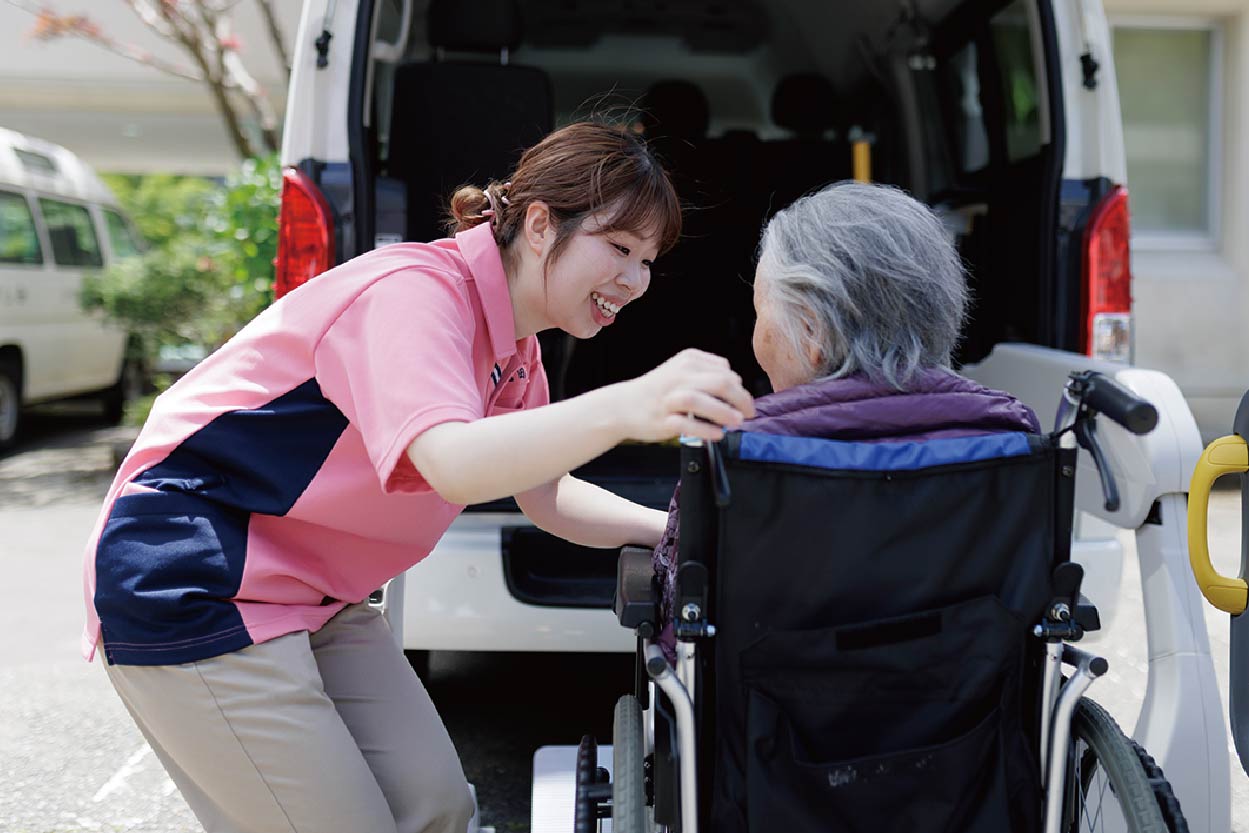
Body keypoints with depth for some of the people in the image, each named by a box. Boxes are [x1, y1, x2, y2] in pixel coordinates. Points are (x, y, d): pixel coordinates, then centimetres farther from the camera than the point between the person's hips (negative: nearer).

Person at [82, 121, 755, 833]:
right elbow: (450, 462, -41)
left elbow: (545, 495, 12)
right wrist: (622, 408, -55)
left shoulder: (515, 347, 6)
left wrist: (673, 528, -2)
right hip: (192, 587, -9)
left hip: (315, 598, 9)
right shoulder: (414, 290, -23)